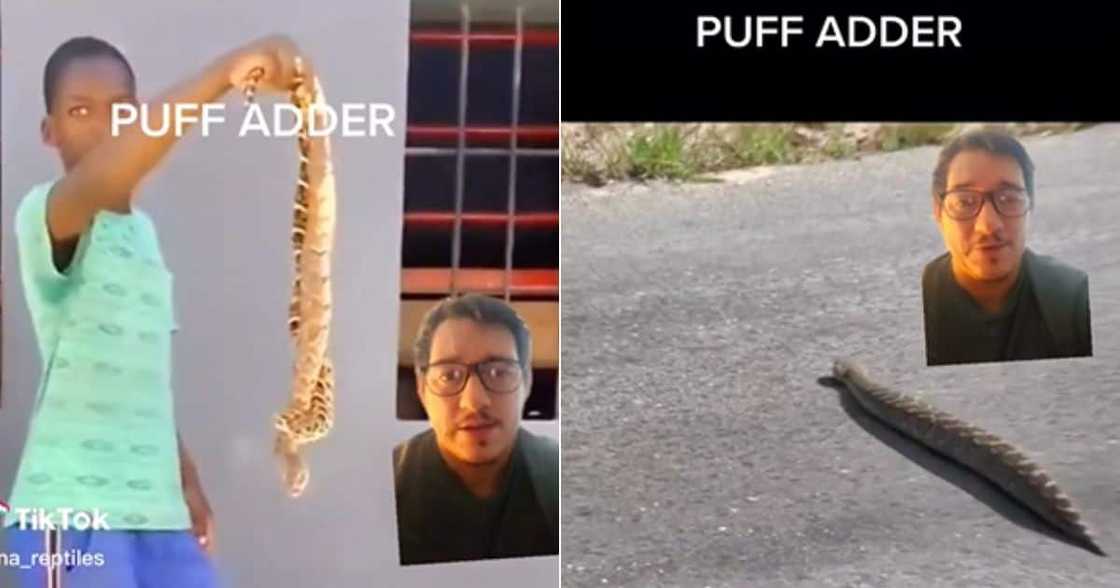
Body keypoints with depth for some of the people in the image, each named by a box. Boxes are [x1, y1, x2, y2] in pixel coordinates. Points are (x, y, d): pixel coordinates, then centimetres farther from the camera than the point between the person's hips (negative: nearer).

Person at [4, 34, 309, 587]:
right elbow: (98, 184, -34)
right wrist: (224, 71, -41)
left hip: (155, 509, 8)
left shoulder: (145, 231, 15)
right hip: (70, 510, -8)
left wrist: (187, 483, 18)